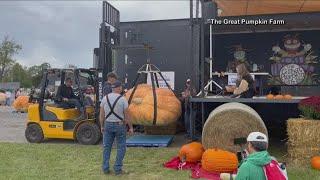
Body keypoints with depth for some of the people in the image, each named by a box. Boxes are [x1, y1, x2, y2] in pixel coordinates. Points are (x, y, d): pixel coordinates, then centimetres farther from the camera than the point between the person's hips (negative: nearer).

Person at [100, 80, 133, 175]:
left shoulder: (105, 98, -2)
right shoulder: (123, 99, -13)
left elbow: (101, 115, 1)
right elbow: (126, 115, -10)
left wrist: (102, 126, 12)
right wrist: (131, 127, -1)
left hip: (108, 125, 3)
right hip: (120, 125, -3)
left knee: (106, 147, 13)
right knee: (121, 148, 8)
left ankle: (105, 168, 14)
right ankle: (117, 169, 7)